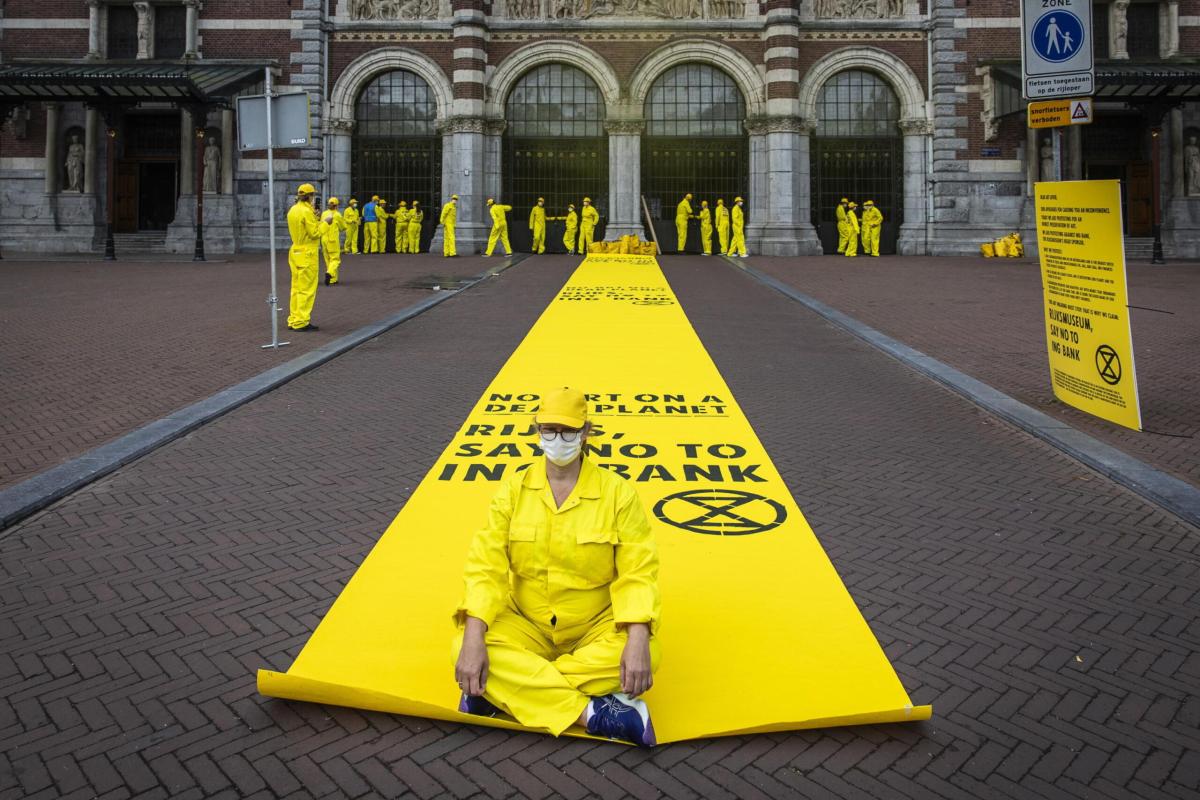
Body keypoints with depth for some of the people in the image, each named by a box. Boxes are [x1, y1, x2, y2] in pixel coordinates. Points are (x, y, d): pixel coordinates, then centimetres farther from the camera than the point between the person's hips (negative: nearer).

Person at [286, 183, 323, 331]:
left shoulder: (292, 210, 11)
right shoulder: (307, 211, -16)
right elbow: (315, 233, -16)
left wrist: (314, 217, 15)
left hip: (295, 251, 9)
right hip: (307, 253, -9)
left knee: (296, 287, 12)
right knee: (307, 288, -5)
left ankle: (294, 320, 15)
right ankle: (301, 322, -6)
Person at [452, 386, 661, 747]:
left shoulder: (617, 492, -7)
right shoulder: (513, 489, -2)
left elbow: (638, 571, -12)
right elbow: (486, 565, -10)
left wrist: (638, 640, -30)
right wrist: (473, 638, -26)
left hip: (596, 628, -1)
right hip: (526, 626, 1)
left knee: (642, 658, -32)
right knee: (464, 646, -28)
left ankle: (499, 693, -22)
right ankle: (595, 714, -27)